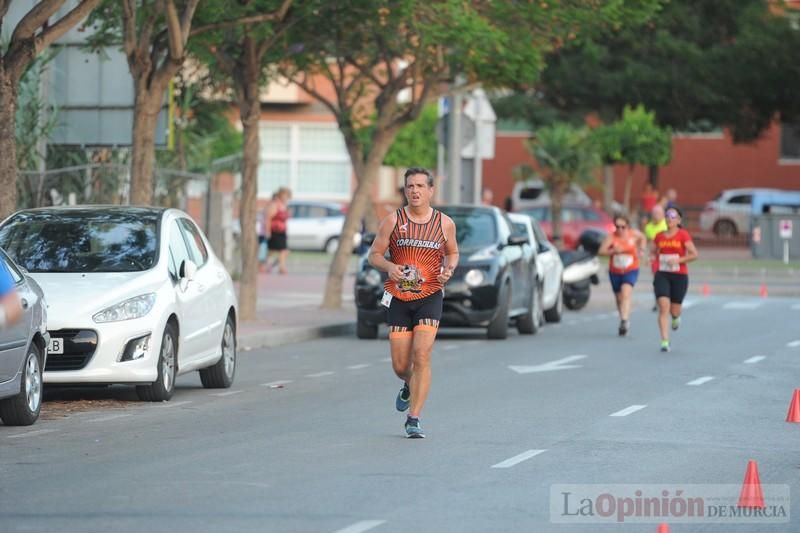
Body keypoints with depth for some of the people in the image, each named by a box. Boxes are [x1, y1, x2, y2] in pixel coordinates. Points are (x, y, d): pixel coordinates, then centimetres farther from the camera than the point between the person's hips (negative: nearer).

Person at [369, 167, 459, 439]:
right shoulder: (393, 221, -1)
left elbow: (453, 252, 17)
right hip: (399, 298, 1)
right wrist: (389, 266, -19)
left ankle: (413, 419, -10)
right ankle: (409, 387, 42)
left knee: (422, 356, -16)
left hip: (430, 297, -1)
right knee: (400, 365, 4)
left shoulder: (445, 223, 1)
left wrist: (449, 269, -6)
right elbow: (374, 254, 3)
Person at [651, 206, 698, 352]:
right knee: (663, 307, -14)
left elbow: (694, 254, -9)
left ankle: (676, 317, 46)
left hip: (679, 276, -2)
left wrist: (678, 260, -19)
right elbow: (654, 253, 21)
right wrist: (654, 259, -2)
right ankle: (665, 341, -14)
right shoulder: (659, 236, 7)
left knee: (674, 310, 6)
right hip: (662, 275, 2)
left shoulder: (683, 235, -4)